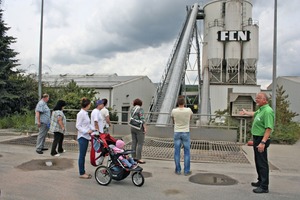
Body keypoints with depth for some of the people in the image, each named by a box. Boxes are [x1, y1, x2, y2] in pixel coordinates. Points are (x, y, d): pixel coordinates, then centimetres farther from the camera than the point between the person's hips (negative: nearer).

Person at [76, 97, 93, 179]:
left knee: (83, 155, 14)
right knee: (82, 155, -1)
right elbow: (78, 126, -15)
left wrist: (92, 129, 7)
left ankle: (83, 172, 22)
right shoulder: (81, 114, -14)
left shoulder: (86, 113, 11)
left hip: (86, 136, 9)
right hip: (82, 137, -9)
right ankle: (81, 173, 7)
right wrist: (86, 131, -21)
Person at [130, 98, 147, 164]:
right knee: (140, 143, -3)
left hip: (132, 128, 8)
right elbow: (142, 119, -17)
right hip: (139, 128, -7)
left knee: (134, 142, 11)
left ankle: (134, 157, 18)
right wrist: (145, 128, -15)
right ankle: (139, 158, -2)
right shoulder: (140, 109, -12)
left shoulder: (132, 109, 9)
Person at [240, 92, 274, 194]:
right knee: (258, 162, 19)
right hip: (257, 138, 10)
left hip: (262, 139, -10)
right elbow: (255, 114, 38)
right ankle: (261, 181, 33)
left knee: (262, 163, -6)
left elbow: (269, 128, -27)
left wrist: (263, 142, -32)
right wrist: (246, 112, 55)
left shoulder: (267, 111, -19)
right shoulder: (261, 110, 12)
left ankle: (264, 187, 1)